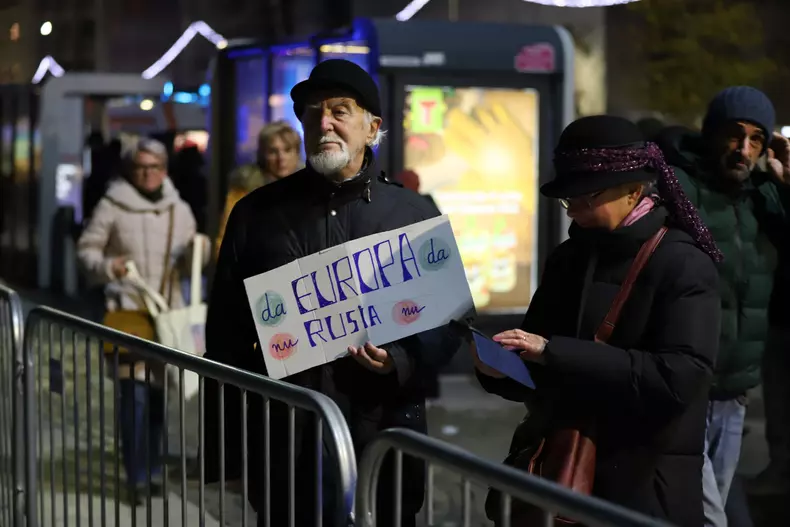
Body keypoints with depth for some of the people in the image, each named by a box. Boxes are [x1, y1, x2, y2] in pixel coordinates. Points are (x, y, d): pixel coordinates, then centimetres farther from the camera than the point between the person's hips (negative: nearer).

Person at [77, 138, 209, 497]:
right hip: (128, 310, -4)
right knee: (134, 394, -10)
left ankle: (154, 467, 24)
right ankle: (138, 476, -3)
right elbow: (86, 249, 3)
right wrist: (107, 267, -16)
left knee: (161, 390, 10)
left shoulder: (179, 209, 10)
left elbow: (189, 264, 13)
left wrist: (197, 251, -9)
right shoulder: (112, 207, -2)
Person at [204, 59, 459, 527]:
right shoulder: (257, 213, 7)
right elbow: (226, 330, 8)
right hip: (281, 441, 1)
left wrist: (402, 361, -14)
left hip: (382, 441, 0)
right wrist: (223, 445, 4)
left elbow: (446, 321, 7)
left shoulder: (415, 214, 6)